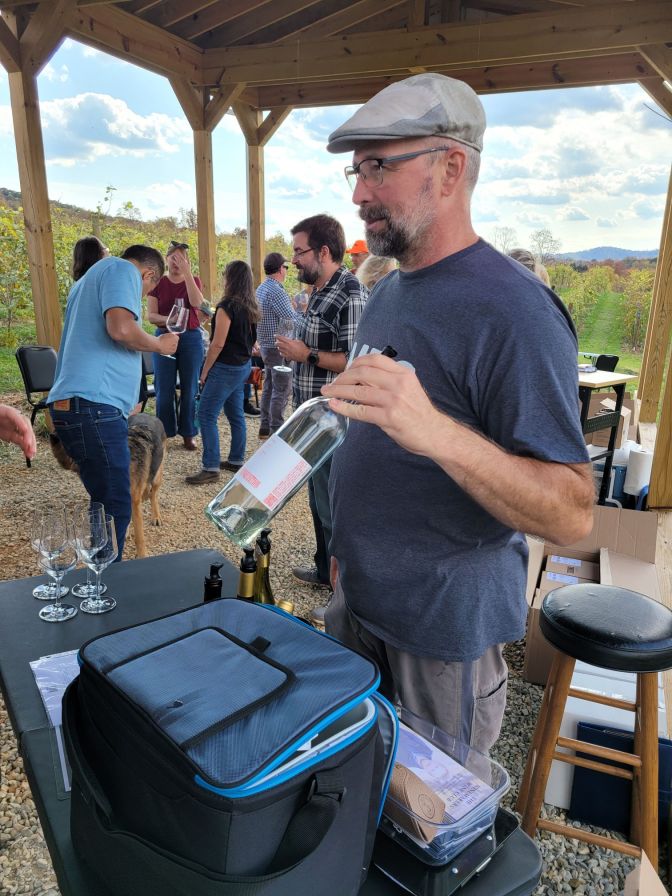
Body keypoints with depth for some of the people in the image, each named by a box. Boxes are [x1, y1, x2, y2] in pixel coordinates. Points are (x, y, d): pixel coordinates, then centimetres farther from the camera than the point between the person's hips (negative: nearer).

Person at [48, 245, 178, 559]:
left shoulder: (90, 277, 29)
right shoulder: (123, 269, -1)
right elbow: (121, 328, -19)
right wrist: (159, 344, 0)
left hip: (71, 404, 10)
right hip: (94, 405, -10)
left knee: (107, 503, 15)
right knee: (115, 509, -7)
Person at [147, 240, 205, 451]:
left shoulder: (193, 280, 5)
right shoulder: (157, 283, 3)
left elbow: (197, 303, -16)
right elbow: (150, 315, -3)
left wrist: (187, 272, -20)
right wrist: (167, 319, -23)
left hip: (191, 338, 0)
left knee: (189, 388, 4)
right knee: (164, 390, 1)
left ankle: (188, 433, 15)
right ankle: (164, 433, 13)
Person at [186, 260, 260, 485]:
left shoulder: (227, 306, -17)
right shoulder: (251, 307, 9)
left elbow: (218, 344, -18)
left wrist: (204, 372, -11)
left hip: (226, 367, -9)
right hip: (243, 366, 9)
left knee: (206, 414, -5)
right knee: (235, 413, 15)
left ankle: (211, 468, -5)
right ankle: (236, 460, 23)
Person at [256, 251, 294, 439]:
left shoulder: (261, 289, 12)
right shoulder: (276, 291, -20)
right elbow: (291, 321, -22)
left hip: (265, 344, 10)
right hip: (279, 347, -10)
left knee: (269, 387, 16)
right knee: (281, 390, -3)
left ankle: (265, 427, 22)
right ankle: (276, 430, 1)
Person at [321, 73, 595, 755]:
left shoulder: (512, 309, -22)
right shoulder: (385, 294, 6)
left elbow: (572, 516, -26)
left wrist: (437, 433, -42)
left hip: (443, 627, -7)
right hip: (356, 599, 8)